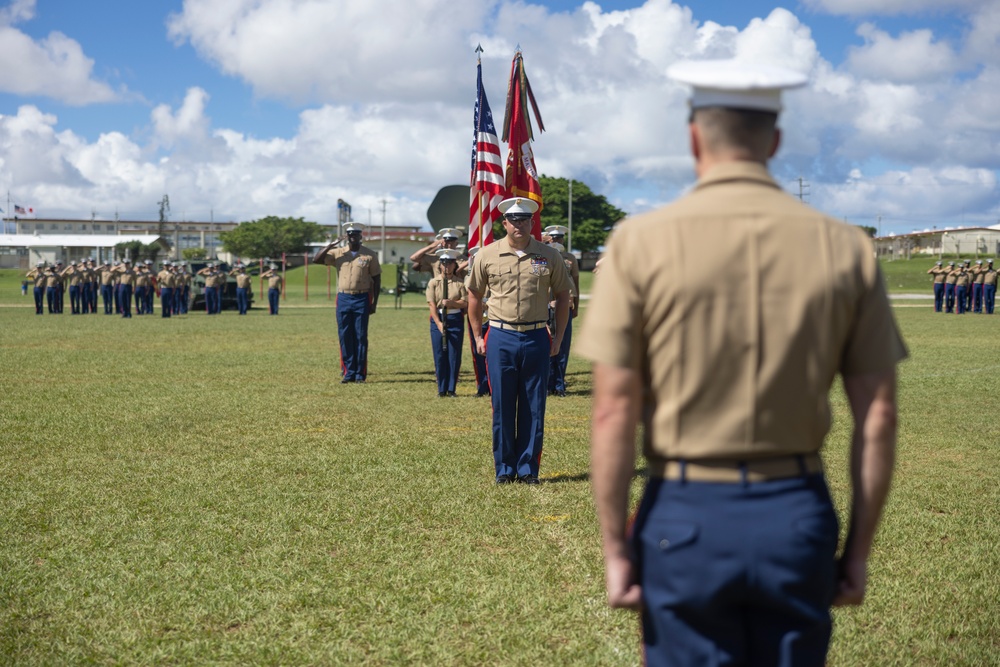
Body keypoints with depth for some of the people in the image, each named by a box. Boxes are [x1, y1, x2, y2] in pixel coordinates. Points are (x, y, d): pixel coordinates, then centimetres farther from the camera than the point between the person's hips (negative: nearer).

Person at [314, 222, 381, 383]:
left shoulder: (370, 255, 1)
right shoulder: (338, 253, 6)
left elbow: (377, 279, 4)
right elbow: (317, 260, 0)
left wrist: (374, 303, 0)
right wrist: (329, 246, -11)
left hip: (362, 299, -2)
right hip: (343, 299, 2)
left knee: (361, 337, 0)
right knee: (344, 337, 3)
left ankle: (360, 373, 6)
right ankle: (348, 372, 11)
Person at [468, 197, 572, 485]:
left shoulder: (549, 256, 2)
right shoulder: (487, 255, 2)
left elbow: (563, 295, 10)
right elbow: (474, 296, 11)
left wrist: (558, 337, 6)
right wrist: (478, 337, 7)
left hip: (537, 338, 0)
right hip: (500, 338, 0)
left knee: (534, 407, 4)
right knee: (502, 406, 3)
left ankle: (528, 468, 13)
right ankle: (504, 468, 14)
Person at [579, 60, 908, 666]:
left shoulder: (642, 242, -7)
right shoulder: (845, 248, 0)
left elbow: (615, 411, -10)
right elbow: (879, 416, 0)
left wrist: (615, 548, -2)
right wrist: (859, 551, 8)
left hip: (686, 515, -2)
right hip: (798, 516, 2)